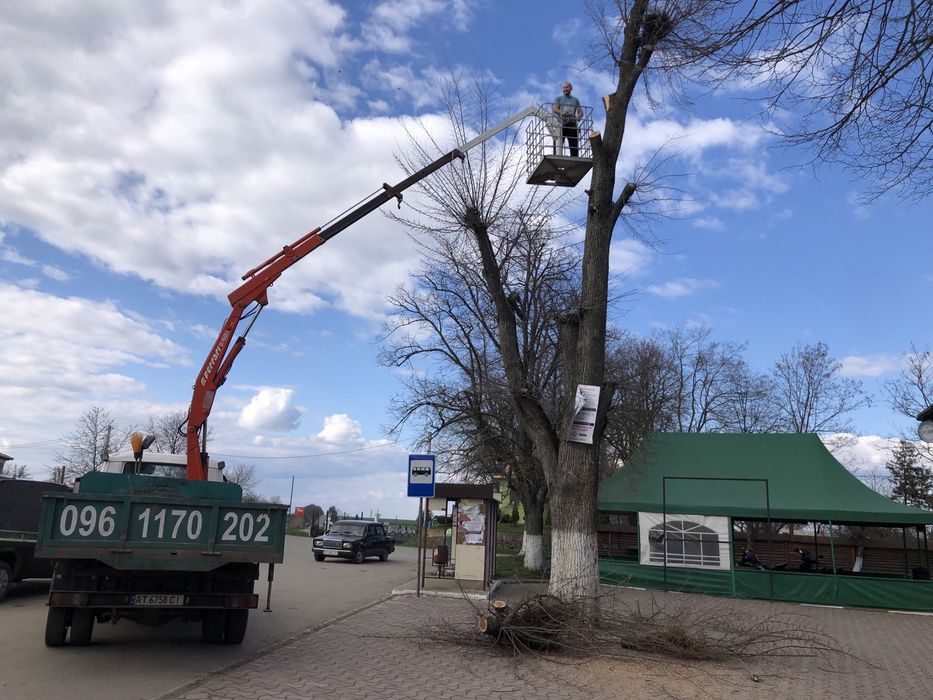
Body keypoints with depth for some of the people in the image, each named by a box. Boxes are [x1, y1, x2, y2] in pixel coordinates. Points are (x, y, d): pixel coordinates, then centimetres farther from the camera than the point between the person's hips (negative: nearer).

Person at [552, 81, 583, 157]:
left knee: (574, 144, -6)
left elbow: (580, 112, 13)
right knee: (559, 143, -13)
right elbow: (554, 109, 1)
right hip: (561, 124, -2)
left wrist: (578, 117, -13)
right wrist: (562, 113, -19)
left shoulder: (575, 100, 24)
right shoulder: (559, 98, 18)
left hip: (572, 124, 2)